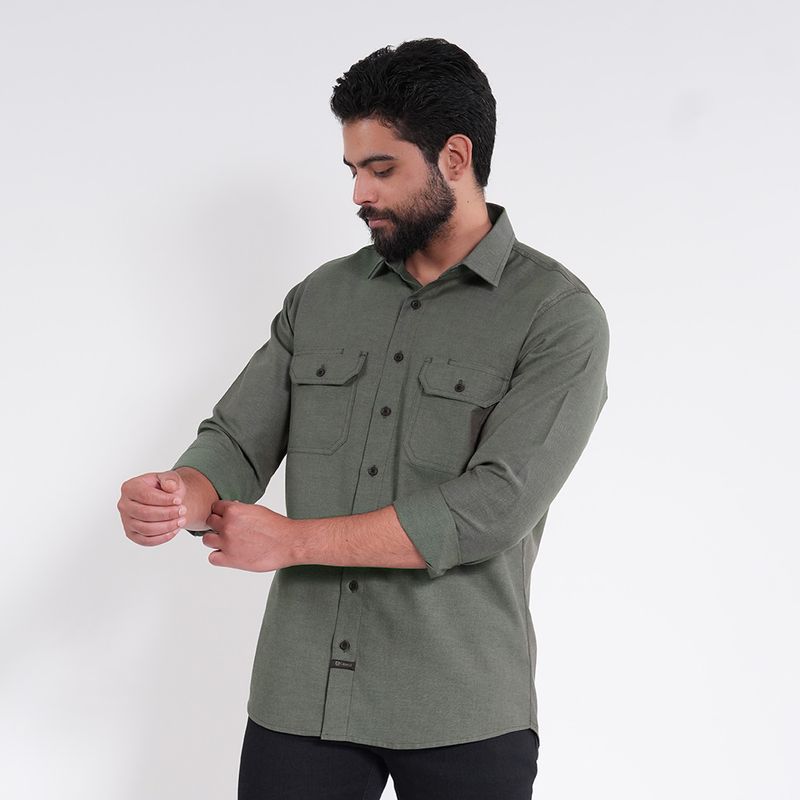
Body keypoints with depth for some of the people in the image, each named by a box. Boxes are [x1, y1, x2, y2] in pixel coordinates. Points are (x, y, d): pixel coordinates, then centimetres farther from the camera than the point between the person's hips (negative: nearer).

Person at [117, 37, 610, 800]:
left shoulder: (558, 314, -8)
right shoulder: (320, 298, 8)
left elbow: (495, 506, -17)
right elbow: (235, 443, 5)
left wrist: (292, 540, -14)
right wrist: (179, 500, -19)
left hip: (460, 714, -3)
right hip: (298, 695, 4)